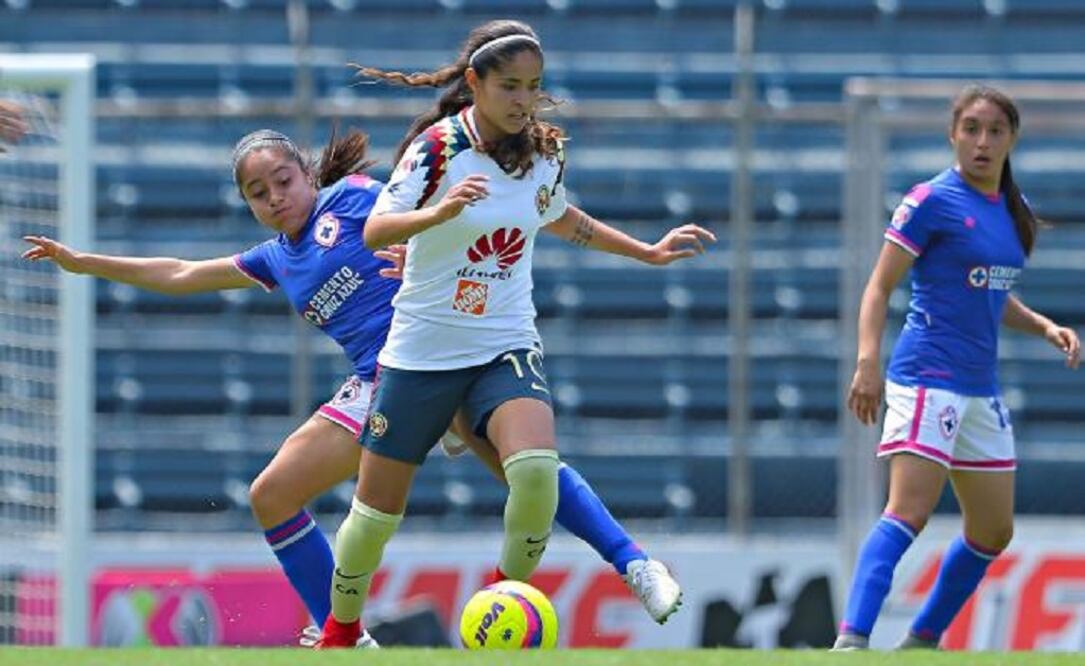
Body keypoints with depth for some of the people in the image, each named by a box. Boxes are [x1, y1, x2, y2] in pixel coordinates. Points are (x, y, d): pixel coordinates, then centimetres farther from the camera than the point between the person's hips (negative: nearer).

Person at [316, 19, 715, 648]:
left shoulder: (544, 154, 2)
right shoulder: (438, 147, -13)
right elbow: (376, 231, -23)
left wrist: (648, 252, 28)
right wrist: (438, 213, -42)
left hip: (507, 347, 2)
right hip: (422, 352, -2)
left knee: (536, 471, -27)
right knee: (377, 511, 6)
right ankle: (340, 632, 31)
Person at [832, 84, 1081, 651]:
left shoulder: (1012, 209, 13)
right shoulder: (932, 201, -8)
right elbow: (879, 287, -8)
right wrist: (868, 361, -21)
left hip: (981, 387, 8)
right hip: (928, 378, -8)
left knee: (993, 531, 12)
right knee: (908, 512, -22)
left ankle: (922, 640, 22)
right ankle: (851, 639, -30)